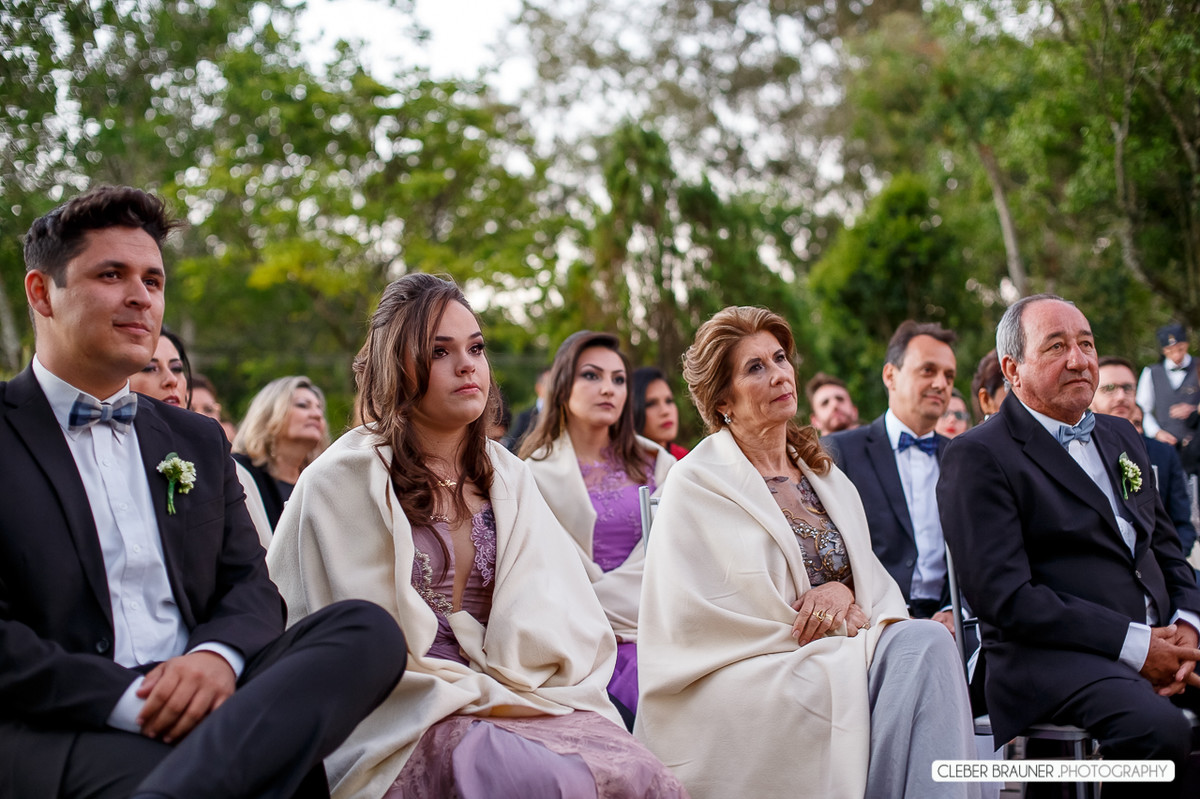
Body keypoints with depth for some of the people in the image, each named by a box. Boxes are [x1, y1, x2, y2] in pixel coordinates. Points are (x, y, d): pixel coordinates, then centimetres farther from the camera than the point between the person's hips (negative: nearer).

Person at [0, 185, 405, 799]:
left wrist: (218, 655, -10)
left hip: (205, 702, 8)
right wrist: (131, 700, -19)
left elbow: (250, 586, 14)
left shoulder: (198, 441, 23)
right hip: (57, 728, -7)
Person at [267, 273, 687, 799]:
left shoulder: (509, 478, 16)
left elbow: (561, 623, 10)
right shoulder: (343, 480, 1)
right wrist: (480, 691, -7)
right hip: (406, 713, -5)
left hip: (518, 695, 5)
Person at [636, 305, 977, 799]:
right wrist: (808, 627, -8)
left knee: (924, 641, -27)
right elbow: (688, 619, -7)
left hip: (841, 654, 6)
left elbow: (873, 578, 16)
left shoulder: (825, 477, 20)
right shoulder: (697, 485, 1)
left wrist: (843, 592, -9)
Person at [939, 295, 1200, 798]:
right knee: (1158, 728, -34)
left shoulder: (1121, 437, 23)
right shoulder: (978, 457, -2)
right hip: (1053, 657, -7)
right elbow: (1003, 596, -11)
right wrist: (1133, 644, -14)